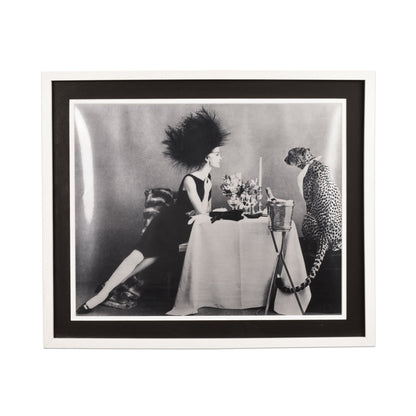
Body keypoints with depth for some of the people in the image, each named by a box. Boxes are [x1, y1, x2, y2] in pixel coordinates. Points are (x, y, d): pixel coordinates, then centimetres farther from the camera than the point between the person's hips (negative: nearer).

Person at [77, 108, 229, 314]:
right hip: (167, 223, -7)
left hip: (182, 229, 7)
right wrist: (207, 190, -12)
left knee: (151, 258, -1)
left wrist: (200, 210, -8)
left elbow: (207, 208, 12)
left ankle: (113, 284, 9)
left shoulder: (207, 178, 2)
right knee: (138, 255, -14)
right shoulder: (189, 180, -22)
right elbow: (202, 210, -23)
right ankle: (102, 293, -14)